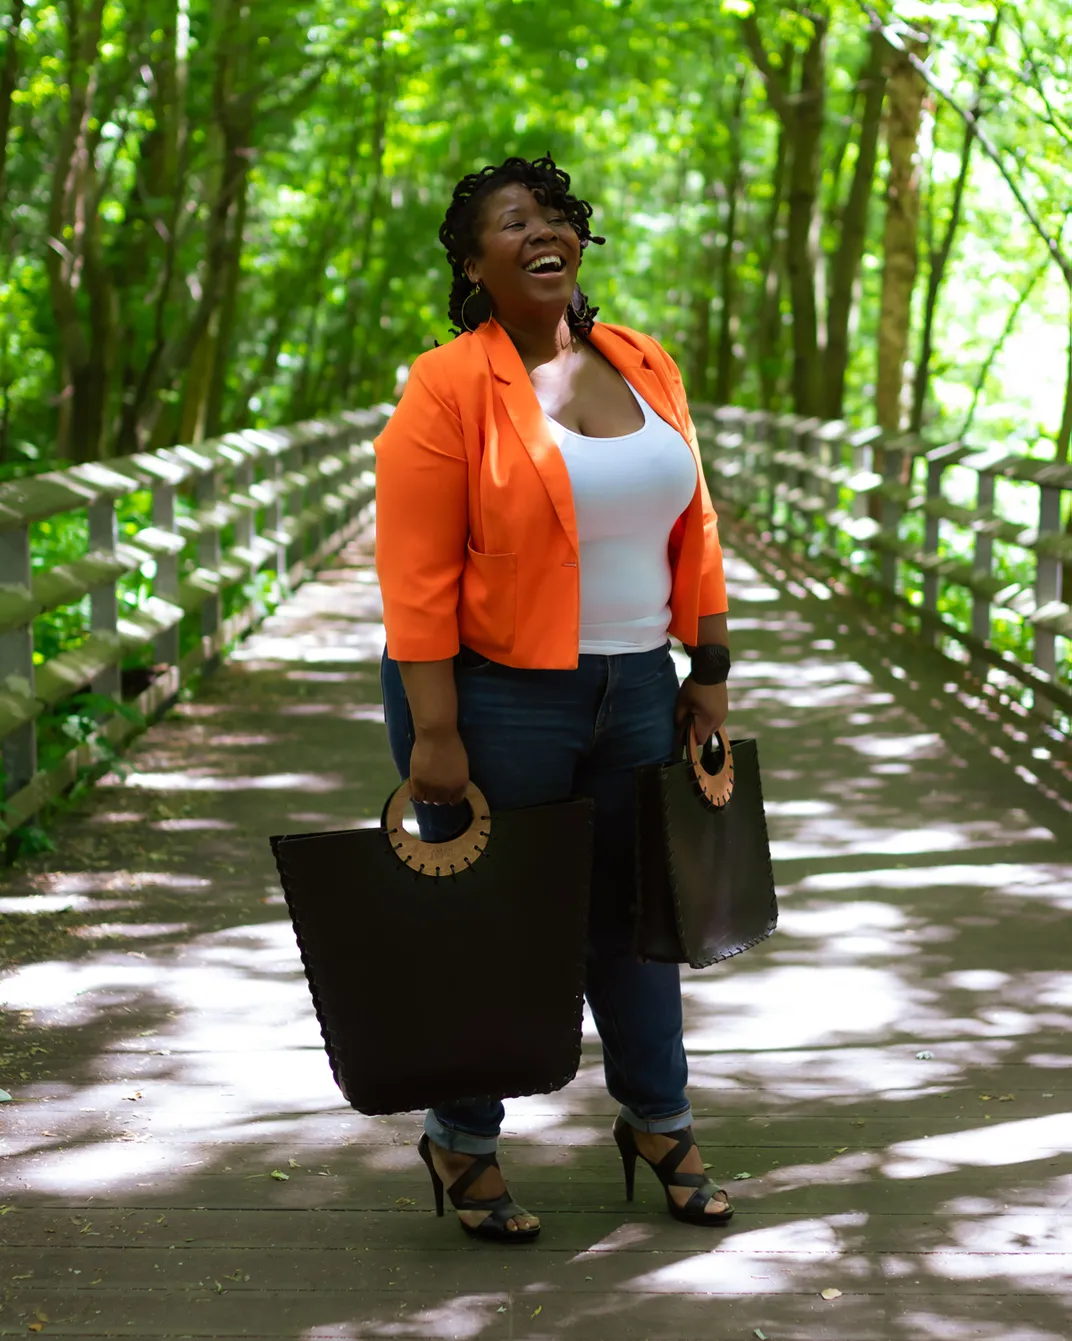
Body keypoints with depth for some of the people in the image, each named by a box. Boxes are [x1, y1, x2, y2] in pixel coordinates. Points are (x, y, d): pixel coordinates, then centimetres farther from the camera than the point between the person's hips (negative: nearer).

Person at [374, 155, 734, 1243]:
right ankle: (462, 1140, 28)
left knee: (633, 909, 17)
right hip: (497, 698, -5)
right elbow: (415, 575, -16)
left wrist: (709, 670, 9)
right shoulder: (446, 388, -13)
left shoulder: (644, 367, 5)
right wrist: (434, 734, -19)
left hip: (633, 692, 5)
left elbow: (690, 527, 10)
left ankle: (657, 1121, 35)